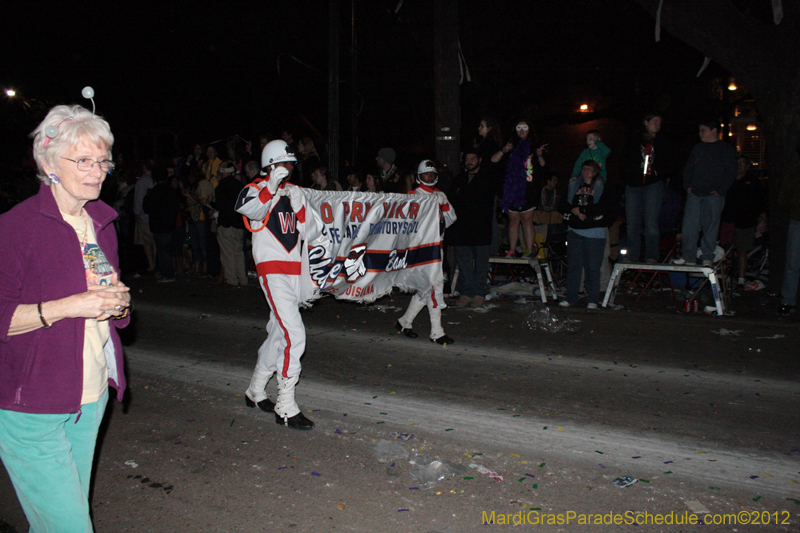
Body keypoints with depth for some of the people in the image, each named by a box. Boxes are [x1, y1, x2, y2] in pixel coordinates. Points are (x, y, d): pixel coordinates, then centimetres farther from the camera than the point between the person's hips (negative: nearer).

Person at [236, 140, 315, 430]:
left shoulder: (294, 192, 16)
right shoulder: (257, 190, -4)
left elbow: (306, 233, 14)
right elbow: (248, 210, -29)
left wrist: (300, 207, -3)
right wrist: (272, 187, -42)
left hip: (294, 270, 7)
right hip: (272, 269, -7)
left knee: (279, 332, 15)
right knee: (294, 335, -16)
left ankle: (255, 391, 32)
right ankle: (286, 408, -6)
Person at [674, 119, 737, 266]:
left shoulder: (726, 149, 4)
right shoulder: (698, 148, 18)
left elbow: (731, 173, -1)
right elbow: (688, 169, 22)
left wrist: (721, 190, -10)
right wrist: (687, 185, 7)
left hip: (714, 195, -4)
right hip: (695, 193, 4)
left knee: (710, 227, -3)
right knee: (689, 225, -1)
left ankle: (707, 258, 3)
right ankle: (688, 256, 5)